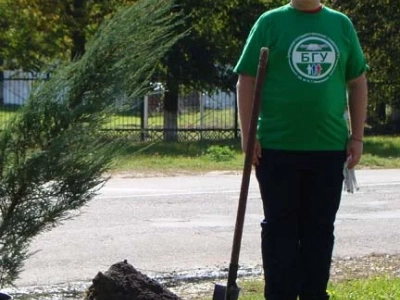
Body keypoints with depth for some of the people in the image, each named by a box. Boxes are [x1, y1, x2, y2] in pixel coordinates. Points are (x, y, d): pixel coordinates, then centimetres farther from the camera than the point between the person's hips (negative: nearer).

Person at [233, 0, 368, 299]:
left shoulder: (342, 25, 9)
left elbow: (358, 83, 13)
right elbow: (247, 81, 0)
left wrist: (357, 136, 6)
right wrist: (247, 136, -7)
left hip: (330, 148, 3)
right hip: (277, 148, -3)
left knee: (321, 228, 8)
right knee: (280, 227, 4)